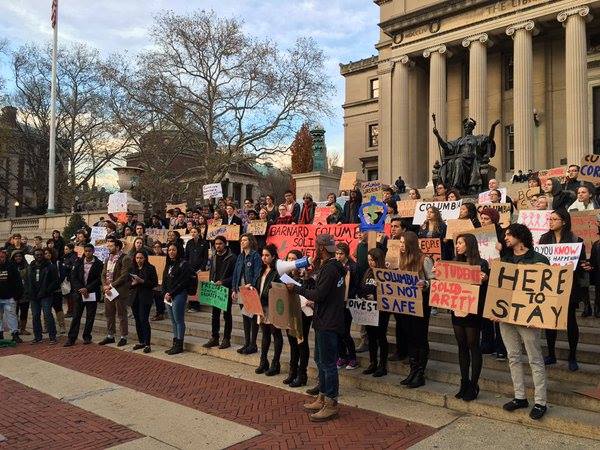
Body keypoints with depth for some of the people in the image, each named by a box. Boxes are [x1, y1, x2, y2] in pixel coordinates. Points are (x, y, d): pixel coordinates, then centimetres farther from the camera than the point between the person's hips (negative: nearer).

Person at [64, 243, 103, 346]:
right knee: (76, 316, 3)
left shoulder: (98, 264, -3)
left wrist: (87, 289, -14)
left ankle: (87, 337, 17)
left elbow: (99, 279, -7)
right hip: (79, 293, 2)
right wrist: (80, 289, -10)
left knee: (90, 317, 5)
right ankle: (71, 339, 7)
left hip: (92, 294, -2)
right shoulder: (78, 262, 6)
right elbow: (73, 277, 2)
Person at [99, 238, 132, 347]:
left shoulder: (125, 259, -11)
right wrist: (105, 286, -5)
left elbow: (123, 276, -17)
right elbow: (103, 274, 12)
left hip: (120, 292, -7)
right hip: (108, 292, 7)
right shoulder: (108, 259, 14)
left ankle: (123, 337, 11)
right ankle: (110, 336, 26)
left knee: (121, 315, 2)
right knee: (109, 314, 14)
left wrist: (111, 286, -16)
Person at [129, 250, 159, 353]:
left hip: (145, 298, -5)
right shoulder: (132, 269, 11)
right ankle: (141, 341, 21)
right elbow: (128, 283, 15)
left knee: (144, 320, -9)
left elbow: (155, 283, -7)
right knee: (137, 320, 9)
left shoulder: (150, 268, -2)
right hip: (134, 297, 5)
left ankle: (147, 344, -4)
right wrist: (133, 283, -7)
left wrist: (142, 281, -16)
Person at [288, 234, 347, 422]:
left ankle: (331, 404, 7)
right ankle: (322, 398, 29)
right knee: (320, 359, 18)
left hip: (328, 323, -11)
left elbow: (319, 294, -22)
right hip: (324, 320, 11)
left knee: (328, 363, -2)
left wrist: (297, 288, -13)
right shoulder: (331, 266, 13)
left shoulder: (330, 269, -19)